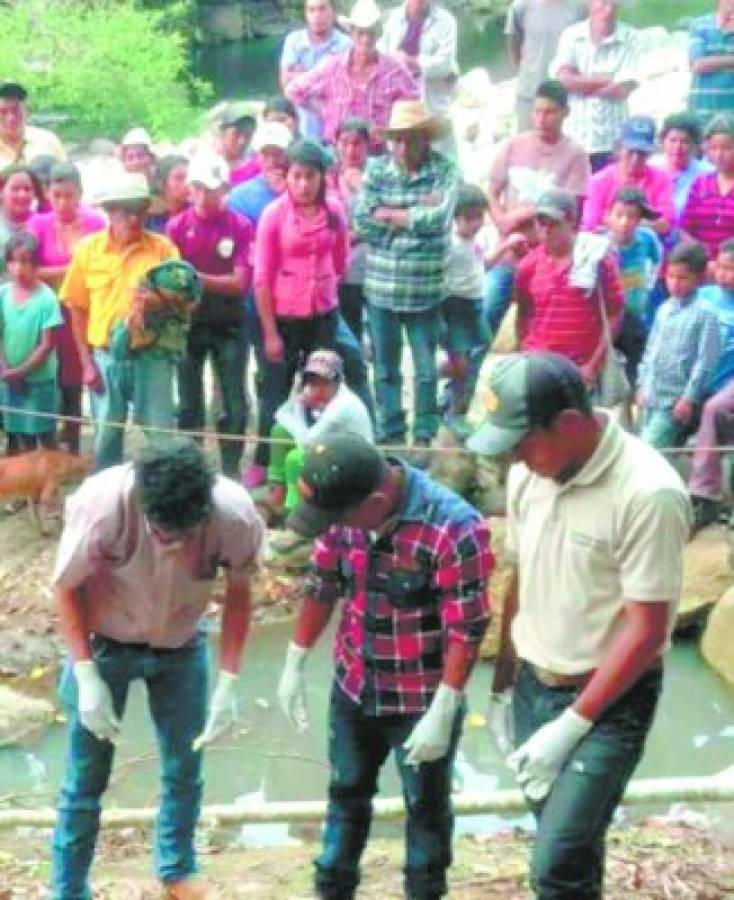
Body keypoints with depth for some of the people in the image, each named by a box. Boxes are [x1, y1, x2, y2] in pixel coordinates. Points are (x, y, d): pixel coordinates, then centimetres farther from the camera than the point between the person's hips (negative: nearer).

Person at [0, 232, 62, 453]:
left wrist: (21, 371, -14)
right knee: (19, 436, 13)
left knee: (45, 435, 5)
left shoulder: (46, 298, -15)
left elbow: (48, 344, -14)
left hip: (40, 379, -4)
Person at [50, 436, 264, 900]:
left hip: (183, 648, 2)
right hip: (106, 644, -2)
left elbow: (239, 593, -9)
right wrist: (87, 675, -20)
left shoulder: (236, 514, -31)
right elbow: (67, 587, -17)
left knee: (185, 770, 15)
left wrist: (228, 683, -10)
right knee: (86, 779, 5)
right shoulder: (101, 503, -36)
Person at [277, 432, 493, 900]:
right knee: (347, 792, 23)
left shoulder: (455, 529, -30)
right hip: (353, 686, 5)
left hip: (422, 700, -5)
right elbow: (322, 587, 4)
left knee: (426, 807, 15)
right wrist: (296, 663, 8)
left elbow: (467, 630, -24)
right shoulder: (345, 510, -11)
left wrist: (442, 714, -22)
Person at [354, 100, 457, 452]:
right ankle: (390, 436, 23)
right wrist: (415, 213, -11)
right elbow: (362, 222, -7)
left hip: (424, 289, -3)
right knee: (385, 368, 12)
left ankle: (424, 438, 17)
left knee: (425, 369, 6)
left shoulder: (444, 171, -6)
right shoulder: (377, 169, 2)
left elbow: (438, 219, -19)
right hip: (380, 287, 3)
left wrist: (388, 214, -9)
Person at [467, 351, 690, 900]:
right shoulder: (529, 473, -4)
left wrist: (573, 725, -20)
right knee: (559, 828, 18)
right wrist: (503, 681, 14)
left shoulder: (649, 493, -24)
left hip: (611, 700, -6)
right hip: (535, 684, 6)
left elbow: (646, 630, -21)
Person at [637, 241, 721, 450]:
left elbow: (705, 360, -14)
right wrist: (642, 385, 15)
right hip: (652, 395, 8)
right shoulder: (664, 309, 11)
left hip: (676, 399, -8)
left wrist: (690, 398, -15)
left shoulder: (705, 313, -12)